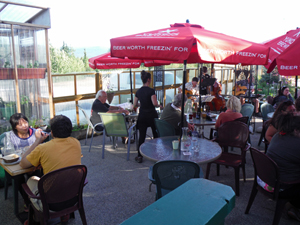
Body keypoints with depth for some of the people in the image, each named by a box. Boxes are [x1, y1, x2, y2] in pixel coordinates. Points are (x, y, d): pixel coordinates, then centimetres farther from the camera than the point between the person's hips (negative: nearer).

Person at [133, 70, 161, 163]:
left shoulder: (138, 91, 4)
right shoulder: (151, 91, -13)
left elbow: (134, 104, 9)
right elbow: (155, 103, -22)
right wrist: (159, 105, -1)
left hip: (142, 115, 4)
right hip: (151, 115, -4)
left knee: (142, 135, 5)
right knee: (156, 134, 14)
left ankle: (139, 156, 6)